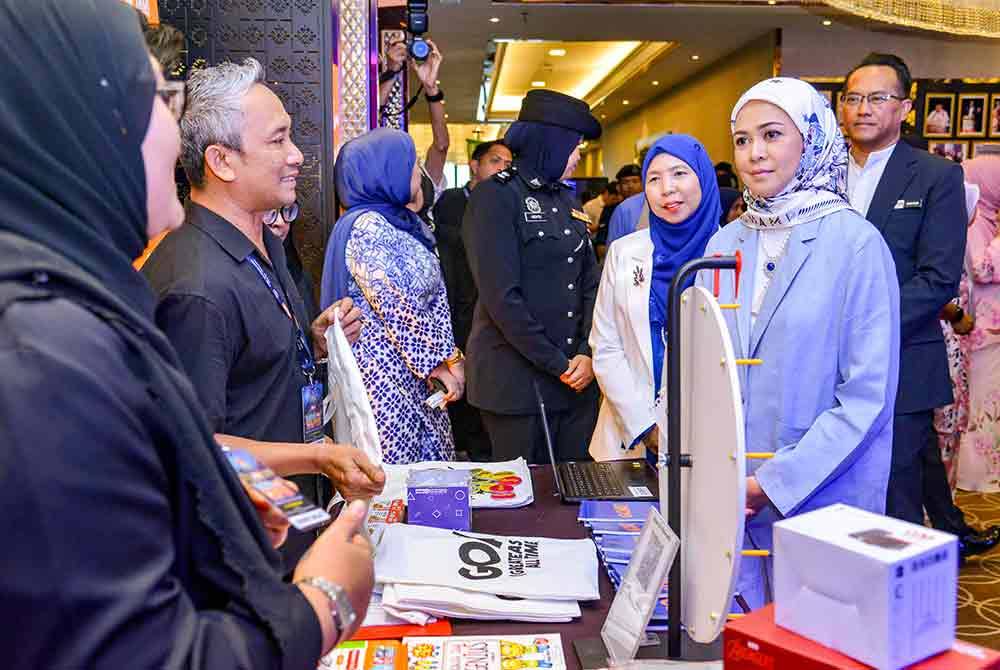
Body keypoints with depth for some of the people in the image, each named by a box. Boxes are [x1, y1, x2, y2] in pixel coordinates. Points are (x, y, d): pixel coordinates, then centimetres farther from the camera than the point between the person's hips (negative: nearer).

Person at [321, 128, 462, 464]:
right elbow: (397, 312, -18)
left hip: (419, 374, 9)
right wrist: (439, 364, -11)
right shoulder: (366, 228, -15)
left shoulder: (408, 224, 12)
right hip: (384, 372, -9)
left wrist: (450, 356, -1)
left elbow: (436, 298, 10)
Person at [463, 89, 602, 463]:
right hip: (517, 380, -7)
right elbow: (501, 296, -16)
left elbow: (590, 282, 11)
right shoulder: (495, 197, -9)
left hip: (576, 375, 7)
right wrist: (557, 364, -13)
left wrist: (586, 353, -4)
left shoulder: (565, 199, 14)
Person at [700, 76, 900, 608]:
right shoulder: (726, 243, 5)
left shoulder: (856, 244, -10)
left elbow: (868, 395, -13)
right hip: (729, 499, 4)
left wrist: (775, 482, -17)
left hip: (820, 499, -4)